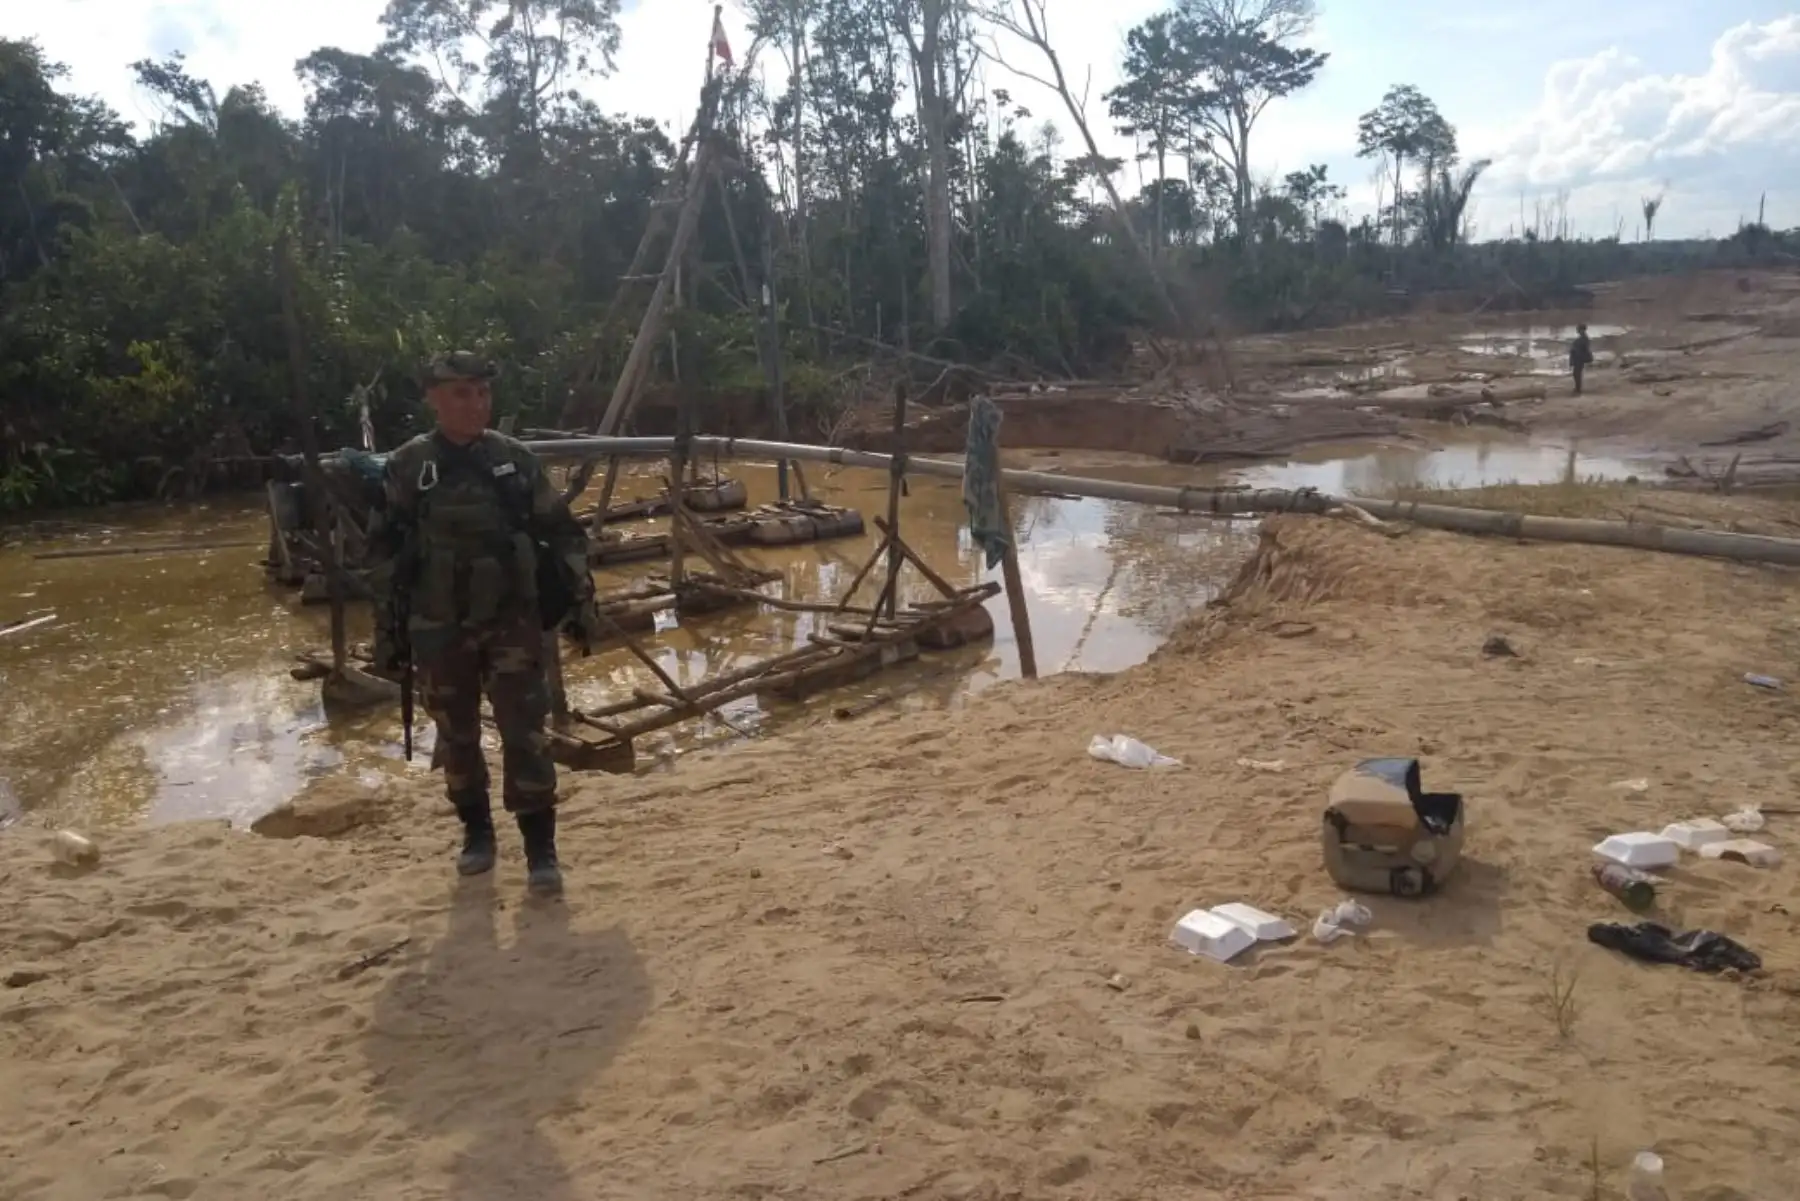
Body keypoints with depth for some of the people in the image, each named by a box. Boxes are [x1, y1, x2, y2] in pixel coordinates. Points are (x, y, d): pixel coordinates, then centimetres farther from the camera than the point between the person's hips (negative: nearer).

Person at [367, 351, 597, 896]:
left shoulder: (517, 459, 1)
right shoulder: (407, 467, -2)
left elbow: (561, 531, 8)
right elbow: (384, 551, 3)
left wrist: (580, 595, 3)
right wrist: (386, 627, 3)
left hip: (512, 619, 0)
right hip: (438, 627, 1)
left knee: (525, 731, -6)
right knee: (456, 736, 11)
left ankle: (540, 848, 1)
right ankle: (476, 831, 30)